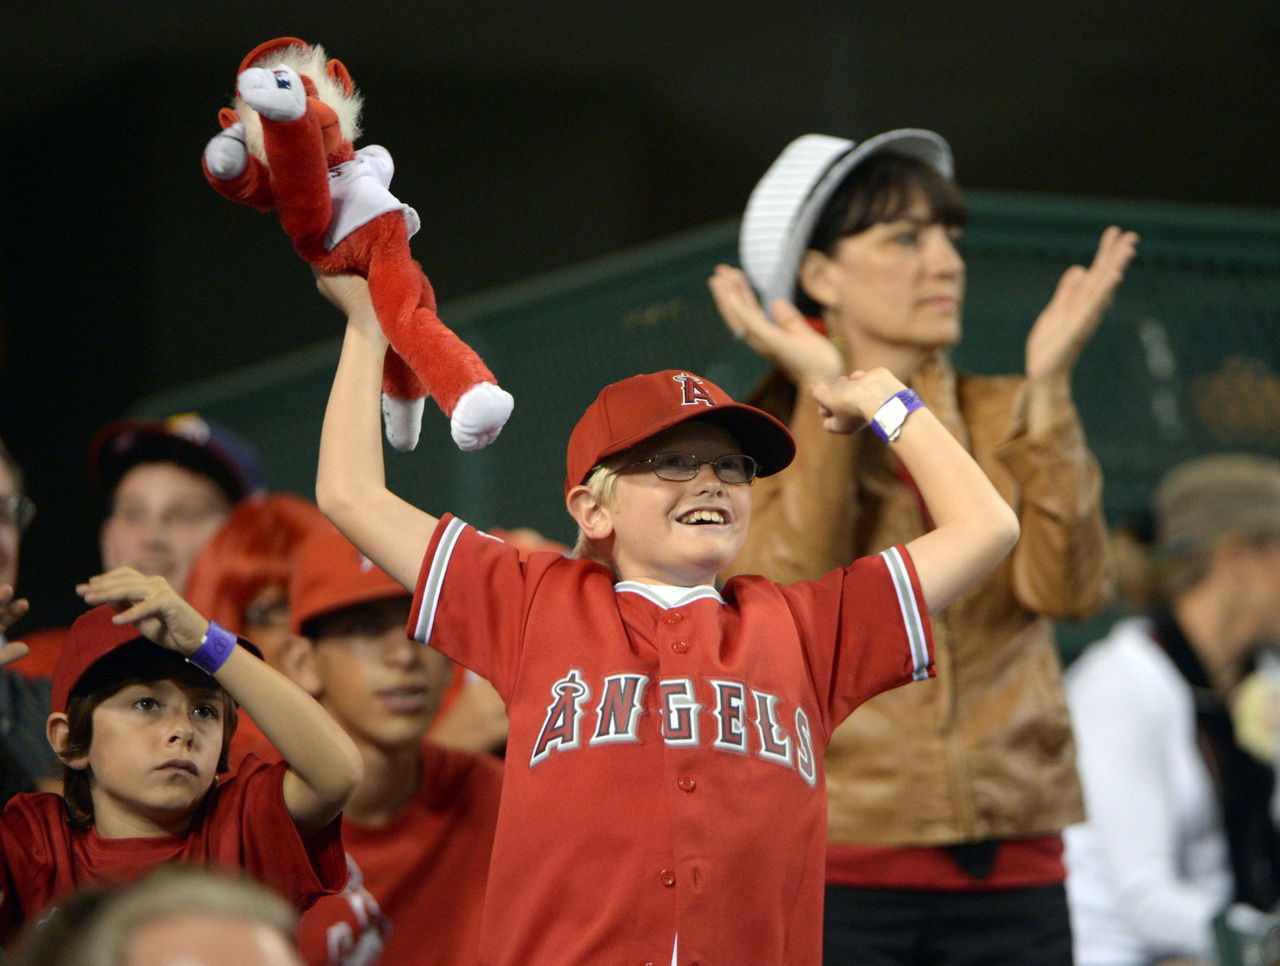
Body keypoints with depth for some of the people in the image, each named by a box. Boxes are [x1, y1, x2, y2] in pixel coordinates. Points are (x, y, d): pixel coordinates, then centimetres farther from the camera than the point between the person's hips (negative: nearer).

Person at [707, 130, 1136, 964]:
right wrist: (826, 399, -16)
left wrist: (1047, 385, -10)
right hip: (833, 868, -3)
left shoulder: (1006, 420, 11)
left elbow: (1069, 588, -5)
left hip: (1007, 870, 3)